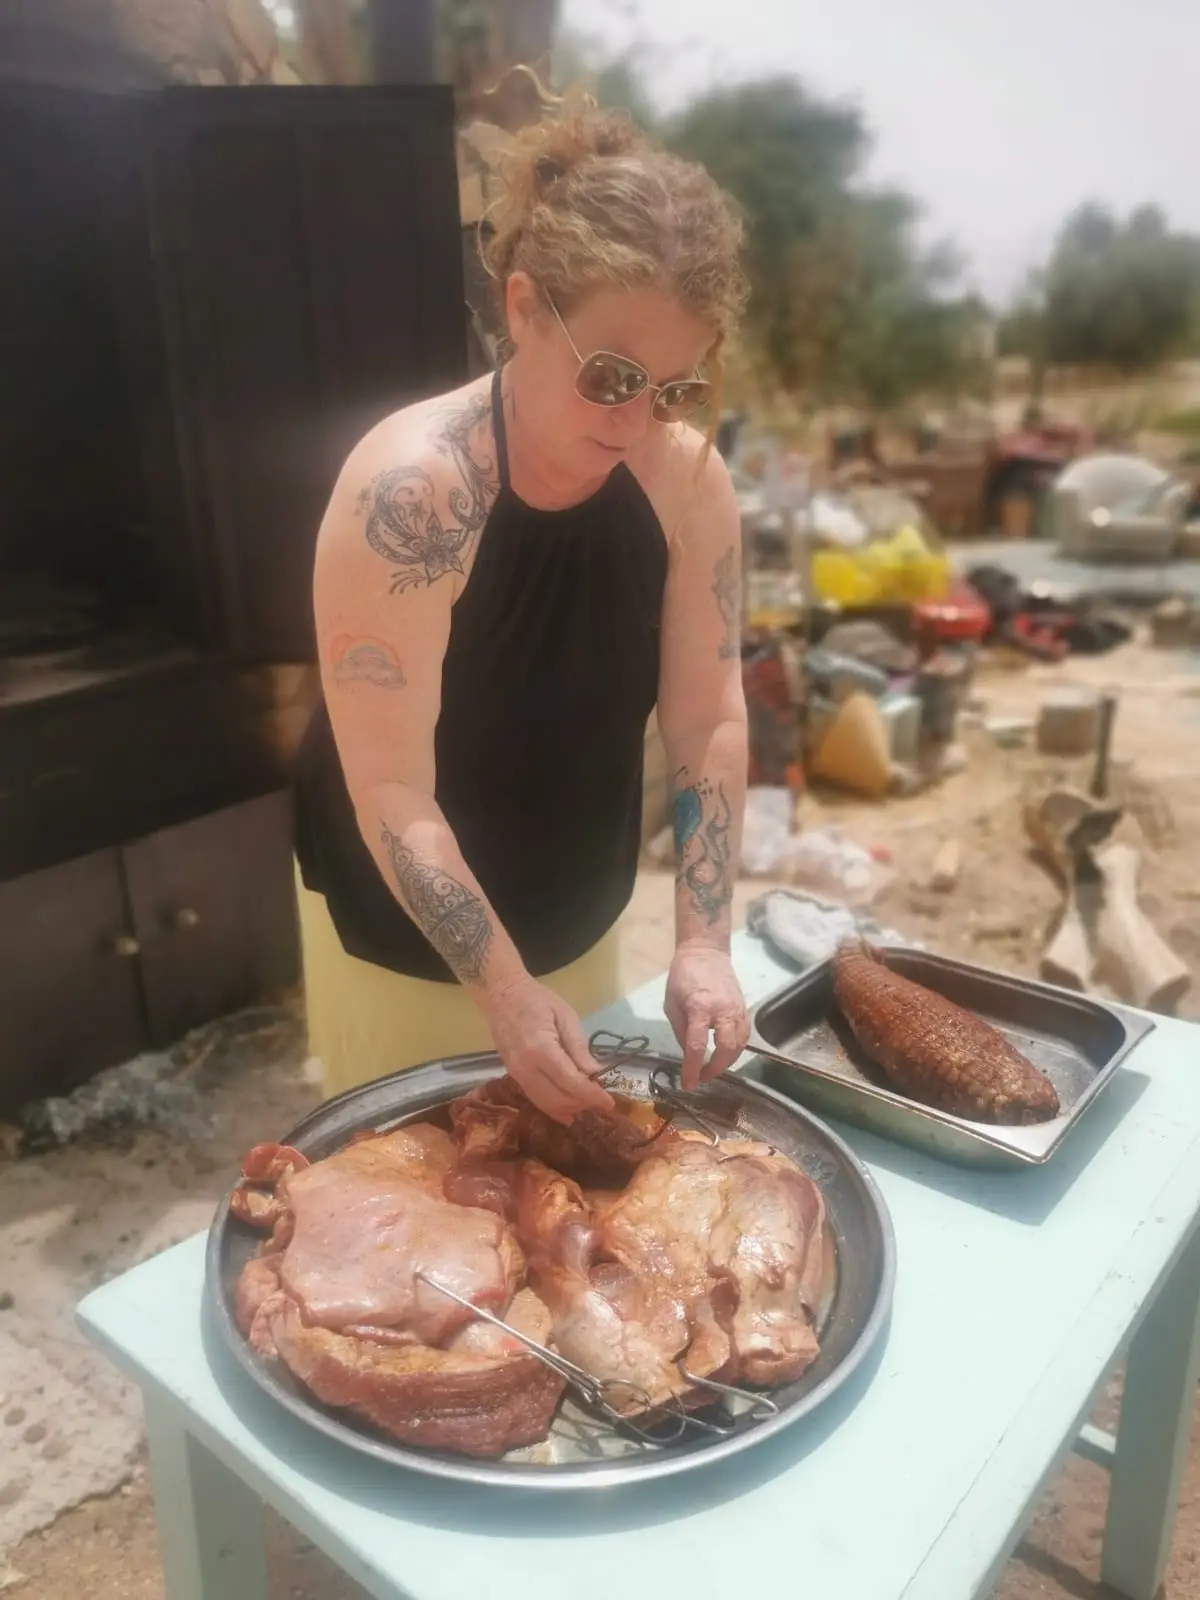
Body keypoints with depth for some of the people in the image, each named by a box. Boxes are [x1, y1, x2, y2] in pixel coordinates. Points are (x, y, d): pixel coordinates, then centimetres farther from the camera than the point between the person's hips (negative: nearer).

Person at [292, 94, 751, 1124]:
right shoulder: (412, 485, -28)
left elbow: (710, 723, -10)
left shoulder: (687, 478, -14)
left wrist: (704, 941, -18)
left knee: (580, 1155, 23)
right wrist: (501, 990, -32)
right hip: (402, 936, -4)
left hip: (578, 917, 5)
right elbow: (392, 791, -28)